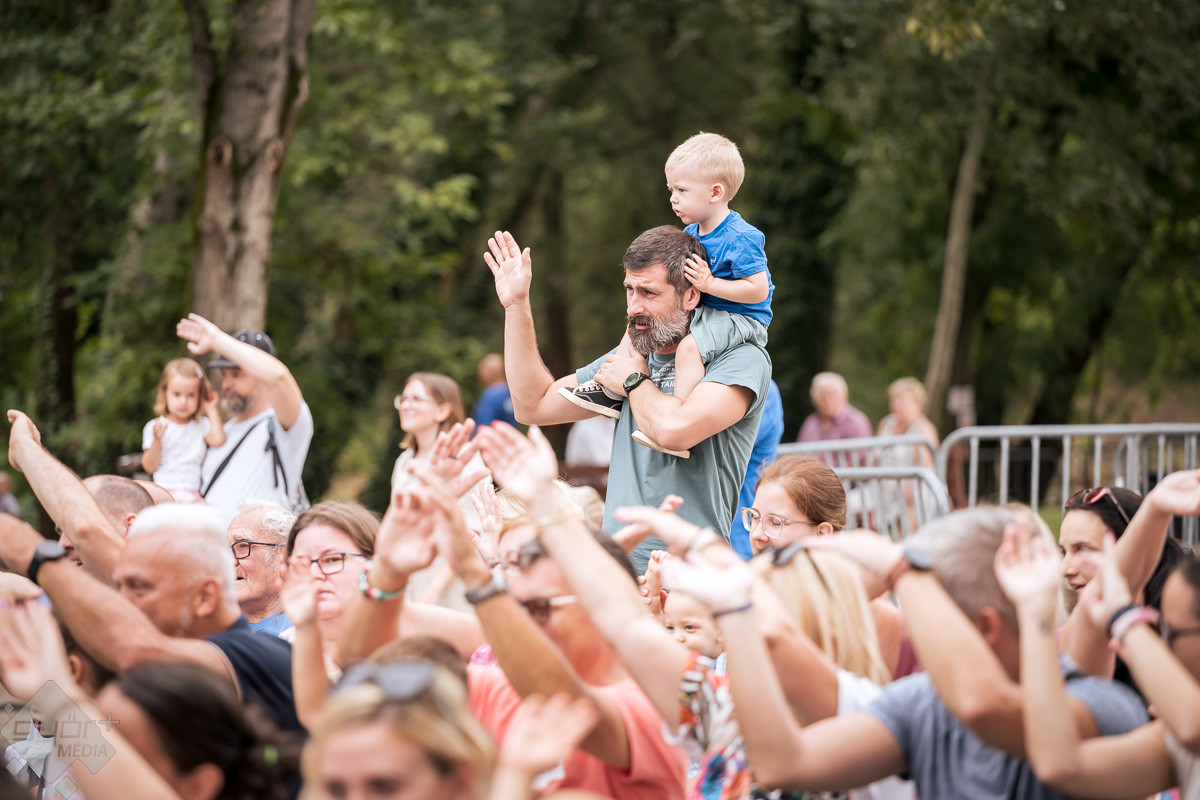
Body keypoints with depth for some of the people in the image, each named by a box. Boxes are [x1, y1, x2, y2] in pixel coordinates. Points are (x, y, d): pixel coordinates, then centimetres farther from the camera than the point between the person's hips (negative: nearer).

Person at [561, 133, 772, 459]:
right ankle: (612, 393, 11)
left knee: (688, 346, -35)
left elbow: (758, 290, -25)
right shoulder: (691, 233, 7)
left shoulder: (740, 238, -21)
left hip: (741, 318, -10)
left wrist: (709, 284, -26)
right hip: (702, 311, 10)